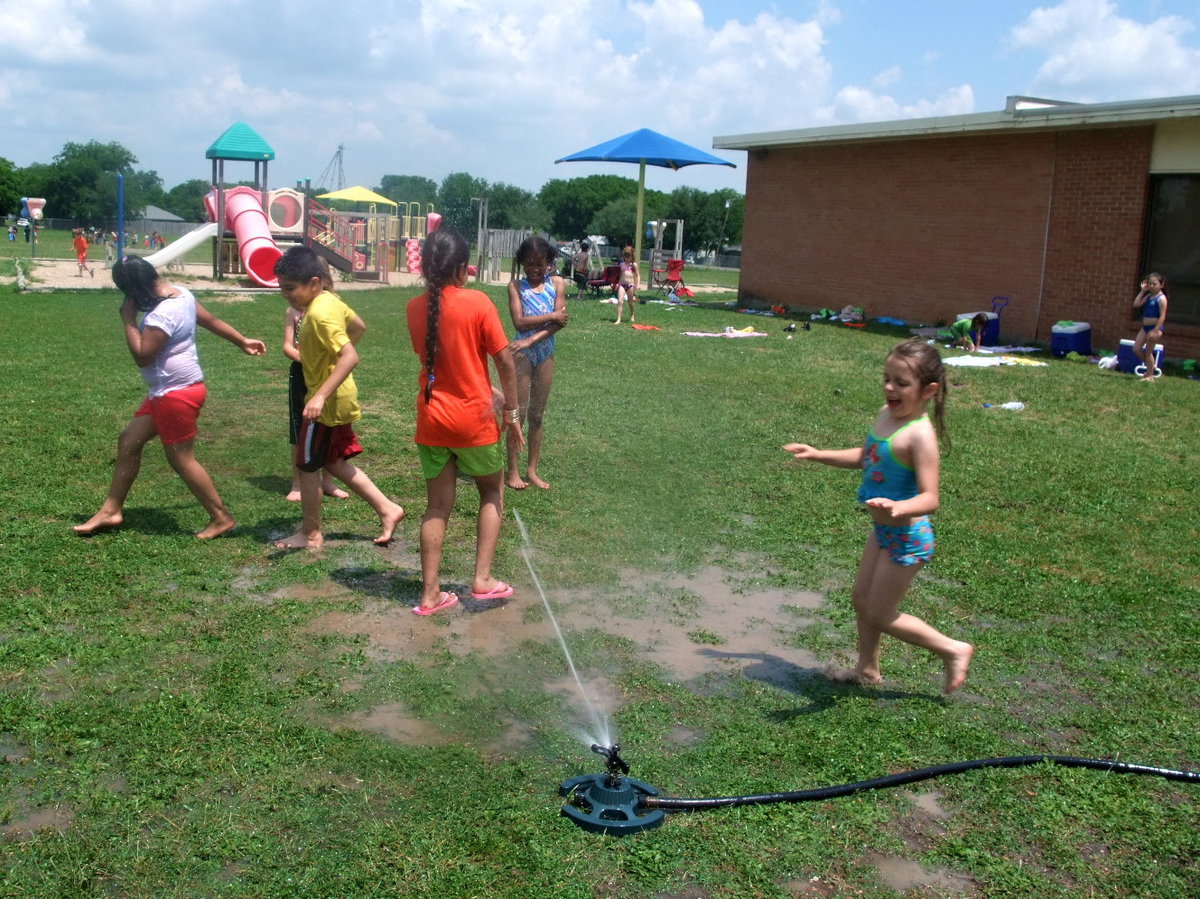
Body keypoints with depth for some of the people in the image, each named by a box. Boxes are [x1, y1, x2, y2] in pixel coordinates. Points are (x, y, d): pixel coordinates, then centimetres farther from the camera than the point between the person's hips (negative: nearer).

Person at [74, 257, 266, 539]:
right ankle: (111, 510, 22)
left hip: (177, 393, -11)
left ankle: (221, 518, 12)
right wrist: (243, 342, 25)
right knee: (129, 440, 13)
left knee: (181, 459, 1)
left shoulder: (162, 315, -26)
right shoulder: (180, 293, 3)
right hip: (168, 391, 11)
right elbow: (212, 320, 15)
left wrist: (129, 319, -15)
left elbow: (142, 357, -22)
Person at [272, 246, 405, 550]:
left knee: (308, 466, 5)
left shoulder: (319, 314, -25)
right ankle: (387, 510, 20)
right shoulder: (330, 300, 3)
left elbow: (351, 357, -34)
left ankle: (311, 534, 19)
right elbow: (359, 326, 20)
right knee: (334, 462, 20)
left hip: (328, 402, -10)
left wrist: (320, 396, -39)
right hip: (338, 397, 10)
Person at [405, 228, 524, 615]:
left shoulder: (415, 308, 0)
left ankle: (431, 594, 15)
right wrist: (511, 411, -2)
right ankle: (483, 579, 12)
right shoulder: (477, 303, -13)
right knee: (492, 492, 19)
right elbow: (505, 362, -11)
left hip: (431, 419, 4)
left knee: (437, 506, 12)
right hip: (474, 419, -3)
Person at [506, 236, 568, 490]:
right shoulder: (516, 286, -4)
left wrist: (532, 339, -19)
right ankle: (512, 471, 9)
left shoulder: (557, 284, 1)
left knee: (537, 414, 11)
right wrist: (551, 316, -17)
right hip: (522, 353, -3)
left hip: (545, 353, 3)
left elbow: (561, 321, -10)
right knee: (518, 412, 1)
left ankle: (532, 470, 20)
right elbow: (519, 322, -15)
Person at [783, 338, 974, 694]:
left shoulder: (919, 434, -26)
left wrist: (897, 508, -50)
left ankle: (954, 651, 22)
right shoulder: (886, 415, 1)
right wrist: (818, 455, 16)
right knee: (862, 599, 20)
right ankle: (868, 669, 40)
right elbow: (866, 456, 19)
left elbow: (930, 498, -31)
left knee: (881, 616, 5)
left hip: (907, 538, -9)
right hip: (883, 531, 9)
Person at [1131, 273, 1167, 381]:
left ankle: (1149, 375, 10)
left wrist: (1155, 331, -22)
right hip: (1145, 327, 8)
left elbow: (1162, 317, -18)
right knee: (1136, 348, 7)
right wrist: (1143, 291, 4)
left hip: (1155, 327, -8)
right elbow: (1136, 304, 6)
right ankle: (1152, 366, 24)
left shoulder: (1161, 298, -14)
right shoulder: (1149, 296, 10)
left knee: (1148, 352, -1)